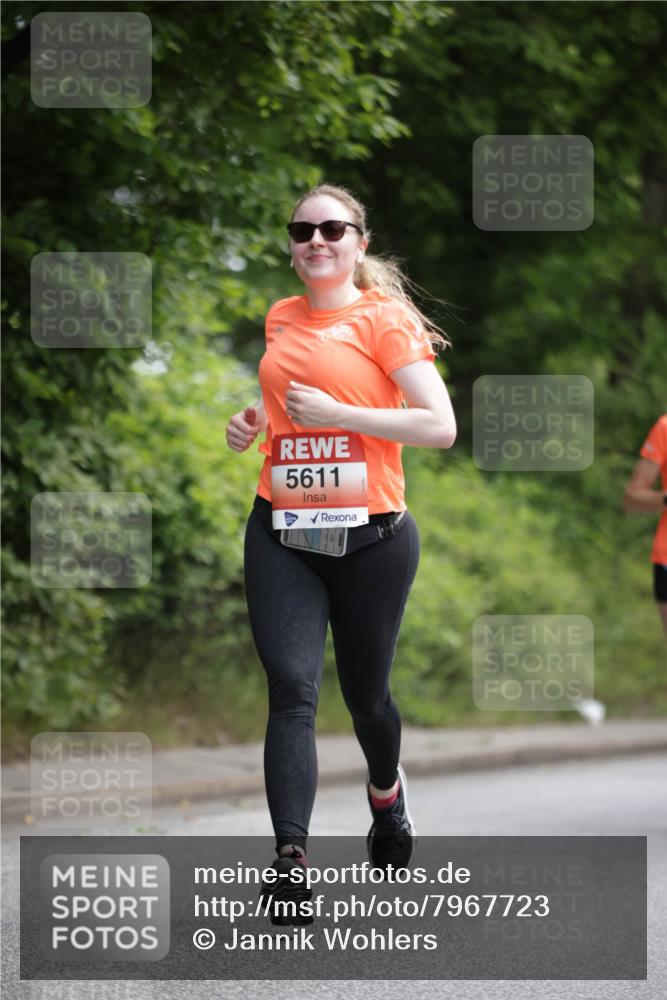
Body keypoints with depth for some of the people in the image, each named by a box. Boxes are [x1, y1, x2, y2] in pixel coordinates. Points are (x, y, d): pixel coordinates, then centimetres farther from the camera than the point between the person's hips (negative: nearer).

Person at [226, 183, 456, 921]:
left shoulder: (384, 319, -5)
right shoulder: (280, 319, 11)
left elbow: (440, 425, -14)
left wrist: (337, 414, -17)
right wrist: (254, 421, 11)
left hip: (371, 537, -3)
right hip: (281, 537, 3)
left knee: (364, 692, 12)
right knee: (292, 688, -14)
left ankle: (386, 791, 45)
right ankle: (291, 857, -22)